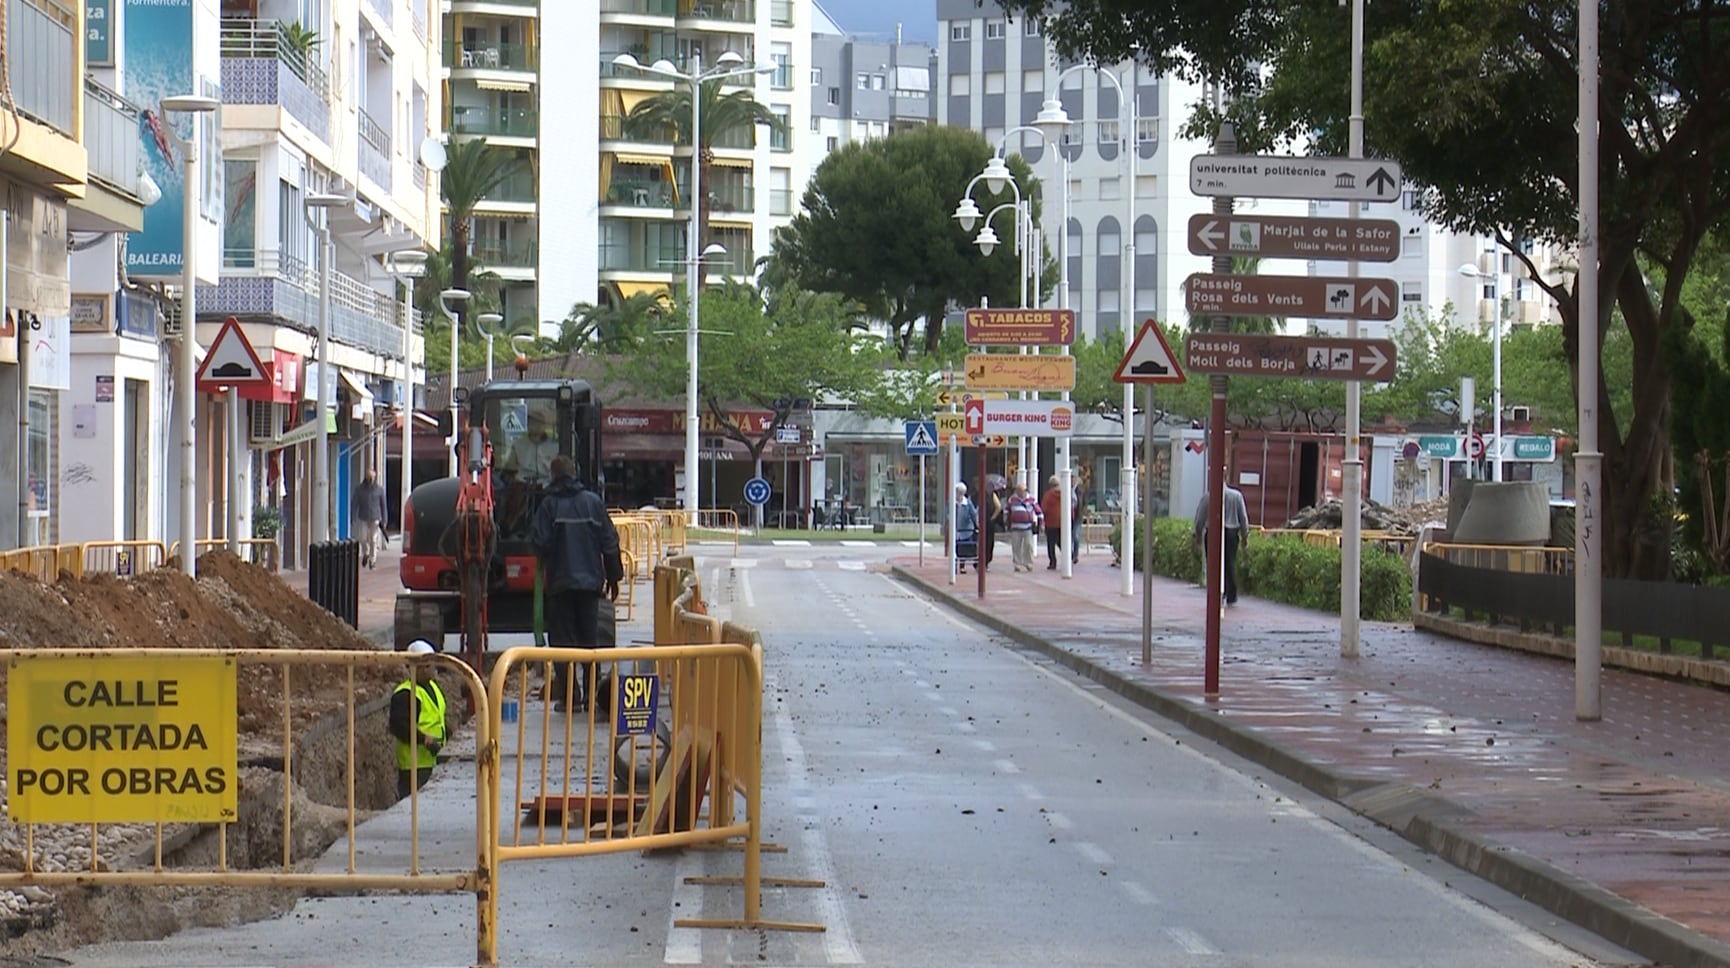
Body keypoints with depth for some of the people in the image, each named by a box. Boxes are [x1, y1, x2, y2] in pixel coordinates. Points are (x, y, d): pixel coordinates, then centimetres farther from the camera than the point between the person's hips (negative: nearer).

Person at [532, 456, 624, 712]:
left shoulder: (549, 504, -5)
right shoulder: (593, 501, 2)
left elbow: (541, 544, -8)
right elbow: (610, 541, 3)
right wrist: (613, 577, 11)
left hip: (560, 583, -2)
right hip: (591, 581, 2)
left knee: (563, 641, 2)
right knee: (590, 640, 10)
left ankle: (569, 696, -4)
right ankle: (591, 695, 9)